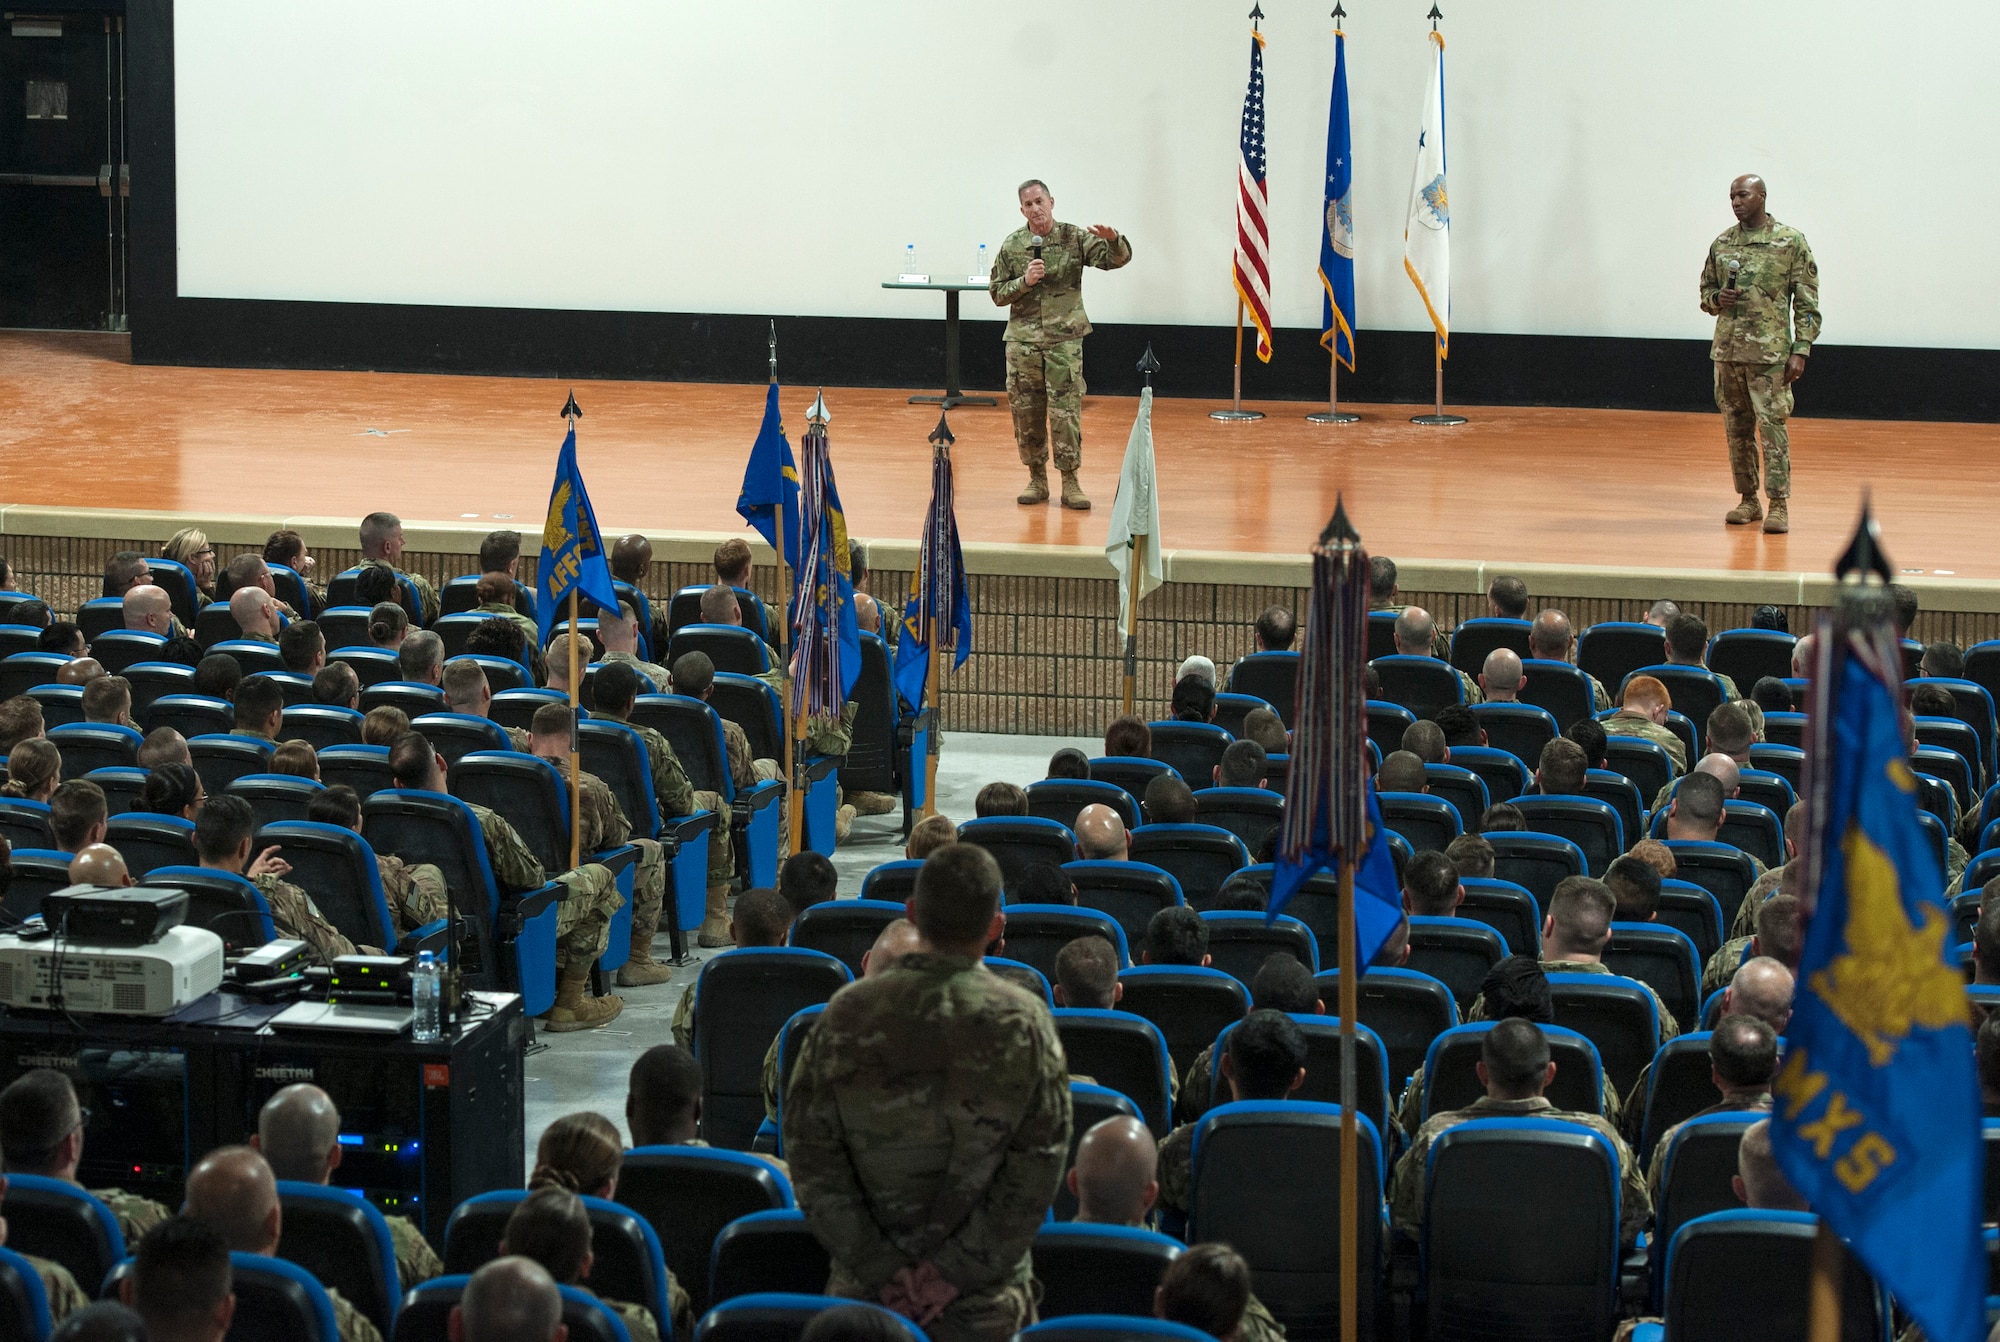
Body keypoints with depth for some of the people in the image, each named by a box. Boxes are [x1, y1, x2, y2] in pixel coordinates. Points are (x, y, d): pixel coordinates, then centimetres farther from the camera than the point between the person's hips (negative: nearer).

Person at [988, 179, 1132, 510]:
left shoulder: (1074, 238, -1)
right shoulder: (1012, 245, 3)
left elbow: (1117, 259, -9)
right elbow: (997, 293, 5)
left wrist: (1113, 239, -31)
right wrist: (1024, 281, -12)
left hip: (1064, 339, -2)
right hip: (1022, 341, 2)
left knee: (1066, 412, -5)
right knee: (1026, 413, 5)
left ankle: (1070, 482, 0)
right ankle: (1037, 479, 17)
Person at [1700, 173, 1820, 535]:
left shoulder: (1790, 241, -2)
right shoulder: (1721, 244, 10)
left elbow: (1806, 302, -3)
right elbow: (1706, 291, 21)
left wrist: (1800, 351, -9)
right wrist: (1717, 299, -3)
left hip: (1769, 352, -5)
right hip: (1727, 350, 5)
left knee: (1772, 426, -7)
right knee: (1736, 428, 8)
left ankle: (1778, 504, -4)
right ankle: (1748, 500, 17)